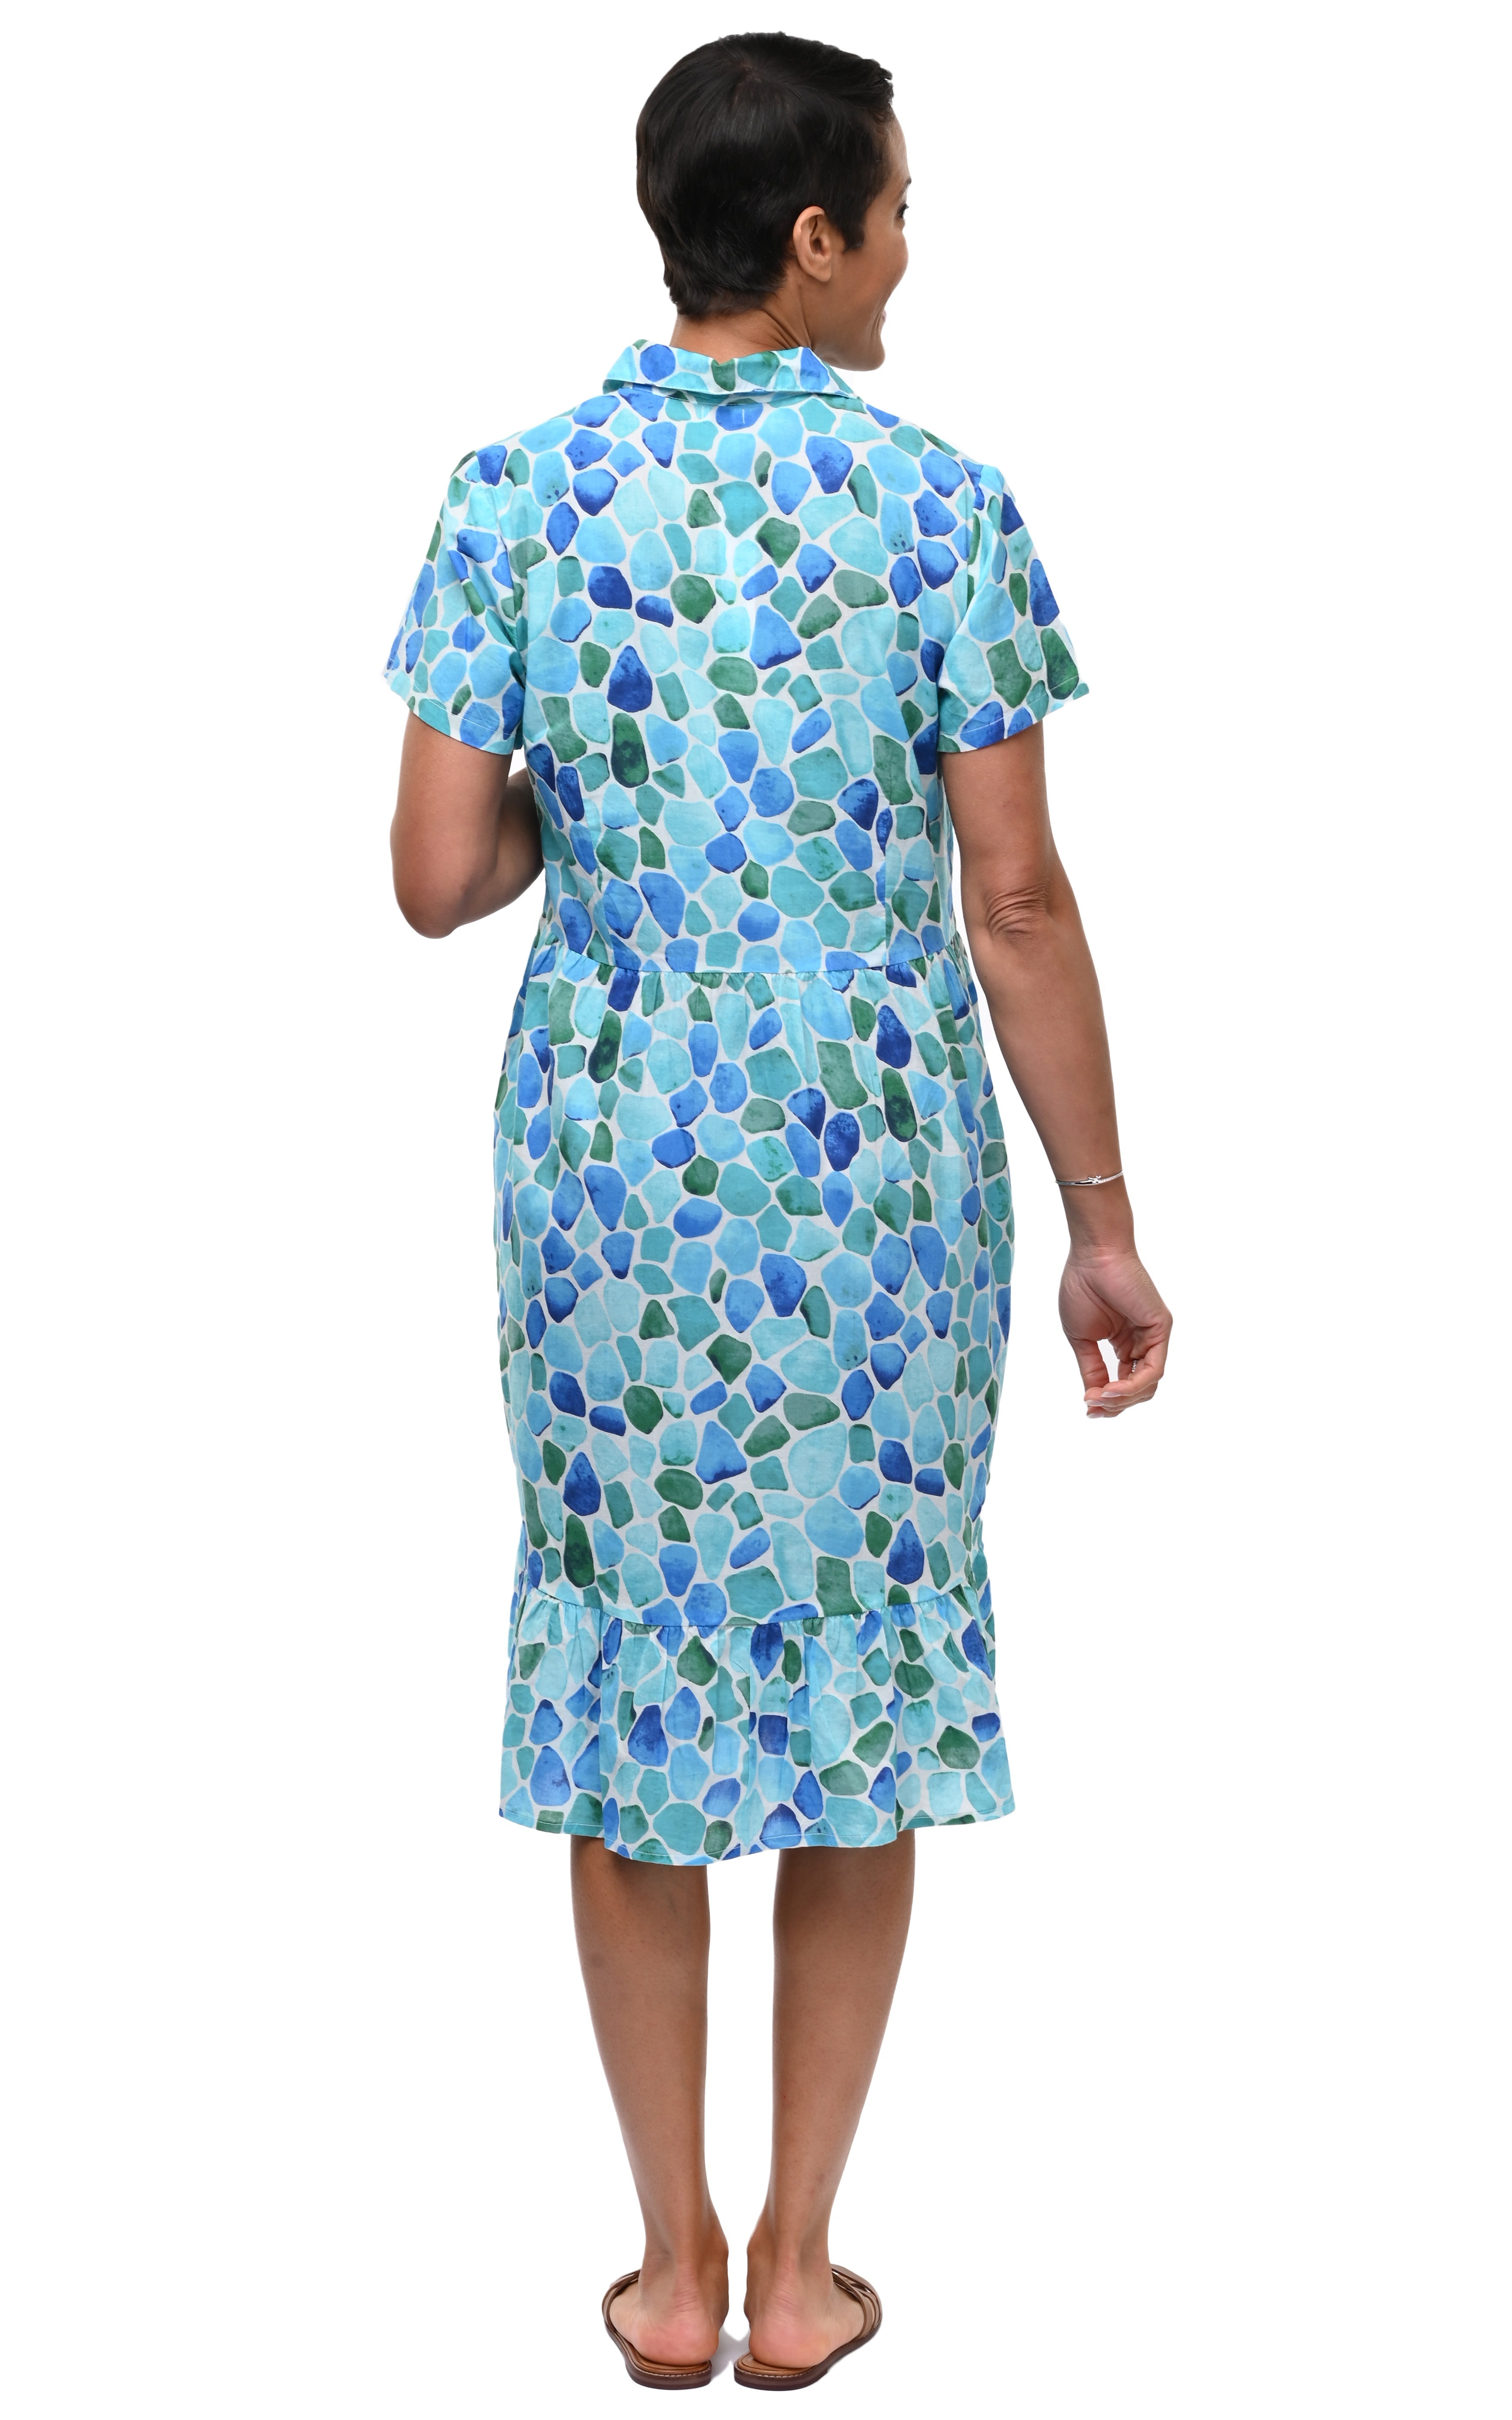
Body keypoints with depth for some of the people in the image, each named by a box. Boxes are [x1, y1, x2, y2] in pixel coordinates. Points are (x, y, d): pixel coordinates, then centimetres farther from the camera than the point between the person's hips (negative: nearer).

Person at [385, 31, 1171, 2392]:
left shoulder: (518, 493, -3)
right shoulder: (941, 503, -8)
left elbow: (440, 878, -6)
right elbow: (1019, 903, -9)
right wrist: (1103, 1217, -1)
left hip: (612, 1163, 2)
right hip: (876, 1174, -1)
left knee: (629, 1666, 12)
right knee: (860, 1673, 11)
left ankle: (676, 2264, 21)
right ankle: (799, 2267, 20)